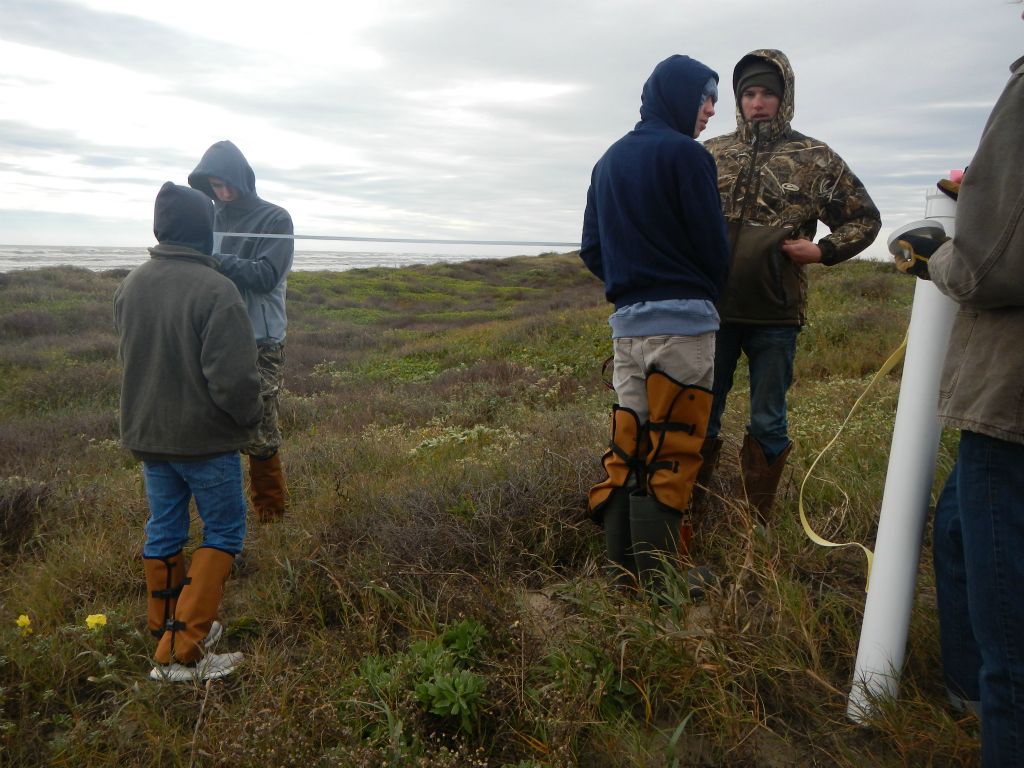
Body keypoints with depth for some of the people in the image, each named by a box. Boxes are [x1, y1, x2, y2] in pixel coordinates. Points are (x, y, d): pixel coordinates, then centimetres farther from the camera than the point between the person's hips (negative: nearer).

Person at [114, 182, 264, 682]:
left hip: (146, 433, 7)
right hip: (205, 439, -6)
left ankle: (165, 630, 32)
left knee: (164, 532, 18)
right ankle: (182, 651, 5)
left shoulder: (131, 285, 2)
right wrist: (251, 417, -7)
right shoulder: (214, 290, -21)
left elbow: (128, 355, 15)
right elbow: (233, 377, -24)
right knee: (224, 531, 7)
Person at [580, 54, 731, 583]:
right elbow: (713, 245, -7)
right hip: (681, 321, -7)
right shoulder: (684, 153, -6)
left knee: (627, 449, 9)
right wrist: (705, 294, 12)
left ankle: (623, 569, 16)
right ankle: (659, 575, 5)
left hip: (626, 321, 7)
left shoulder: (609, 160, 16)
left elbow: (592, 250, 15)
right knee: (670, 454, -1)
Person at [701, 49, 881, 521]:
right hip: (713, 308, 2)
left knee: (768, 423, 6)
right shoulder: (711, 155, 10)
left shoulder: (815, 159, 5)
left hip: (776, 311, -1)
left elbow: (865, 219, 11)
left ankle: (755, 520, 21)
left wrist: (822, 251, -5)